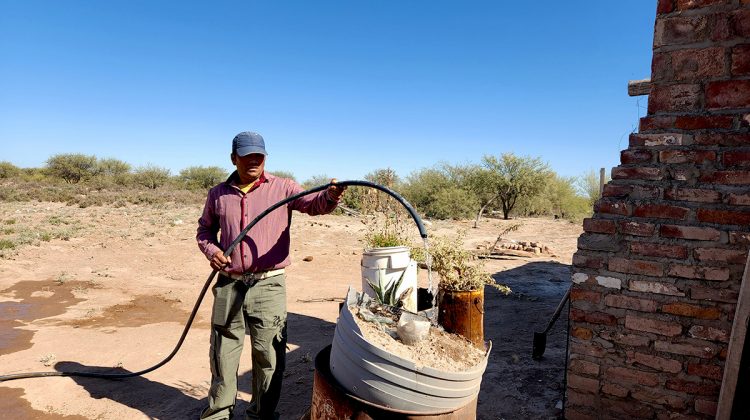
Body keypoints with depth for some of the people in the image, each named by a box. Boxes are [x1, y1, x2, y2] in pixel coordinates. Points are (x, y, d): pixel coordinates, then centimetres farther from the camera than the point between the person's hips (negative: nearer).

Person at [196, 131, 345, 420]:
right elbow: (204, 230, 18)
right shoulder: (218, 194, 7)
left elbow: (314, 204, -16)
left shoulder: (282, 187, -2)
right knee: (223, 353, 15)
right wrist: (210, 250, -3)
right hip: (229, 285, 3)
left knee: (268, 354, 6)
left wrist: (330, 196, -39)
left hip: (269, 285, -2)